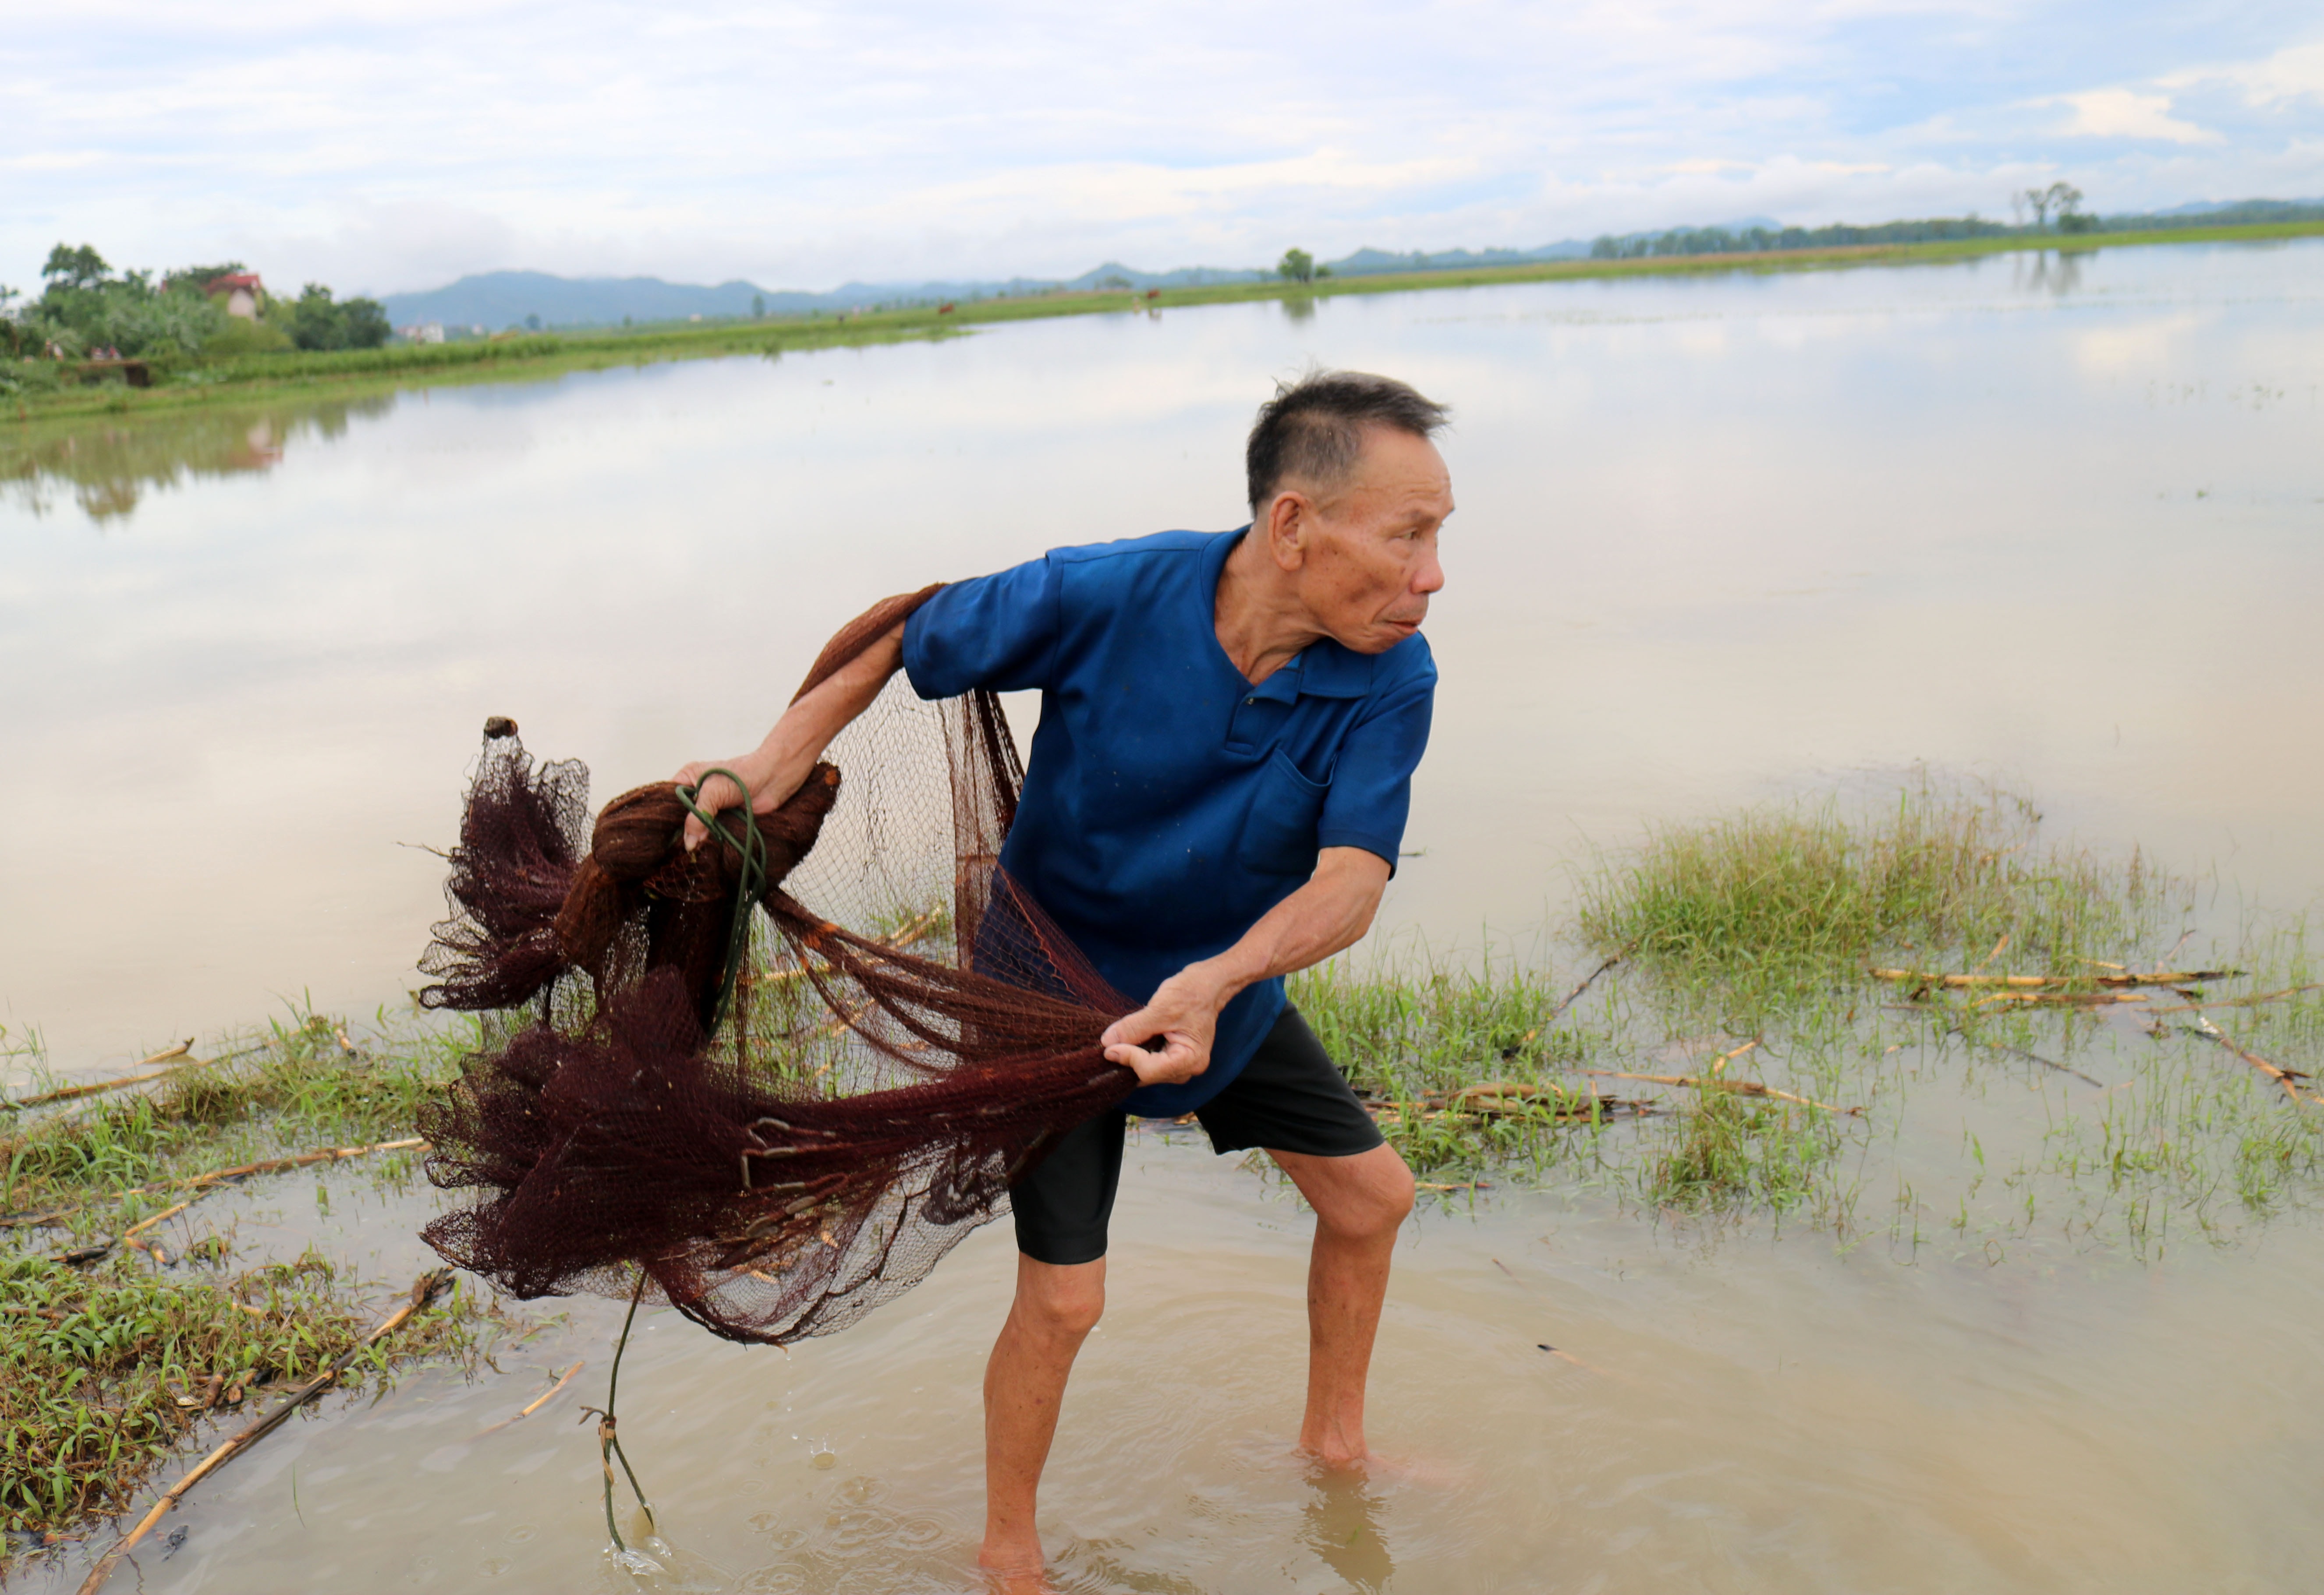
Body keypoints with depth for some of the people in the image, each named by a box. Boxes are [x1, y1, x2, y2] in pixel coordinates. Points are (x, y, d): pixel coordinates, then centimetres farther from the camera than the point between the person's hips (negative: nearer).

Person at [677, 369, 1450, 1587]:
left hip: (1228, 984, 4)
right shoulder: (1105, 597, -29)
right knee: (1064, 1297, -4)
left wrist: (1214, 982, -50)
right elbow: (909, 635, -13)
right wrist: (786, 753, -23)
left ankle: (1333, 1441, 39)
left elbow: (1352, 878, -33)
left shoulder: (1391, 678, -22)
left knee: (1372, 1196, 11)